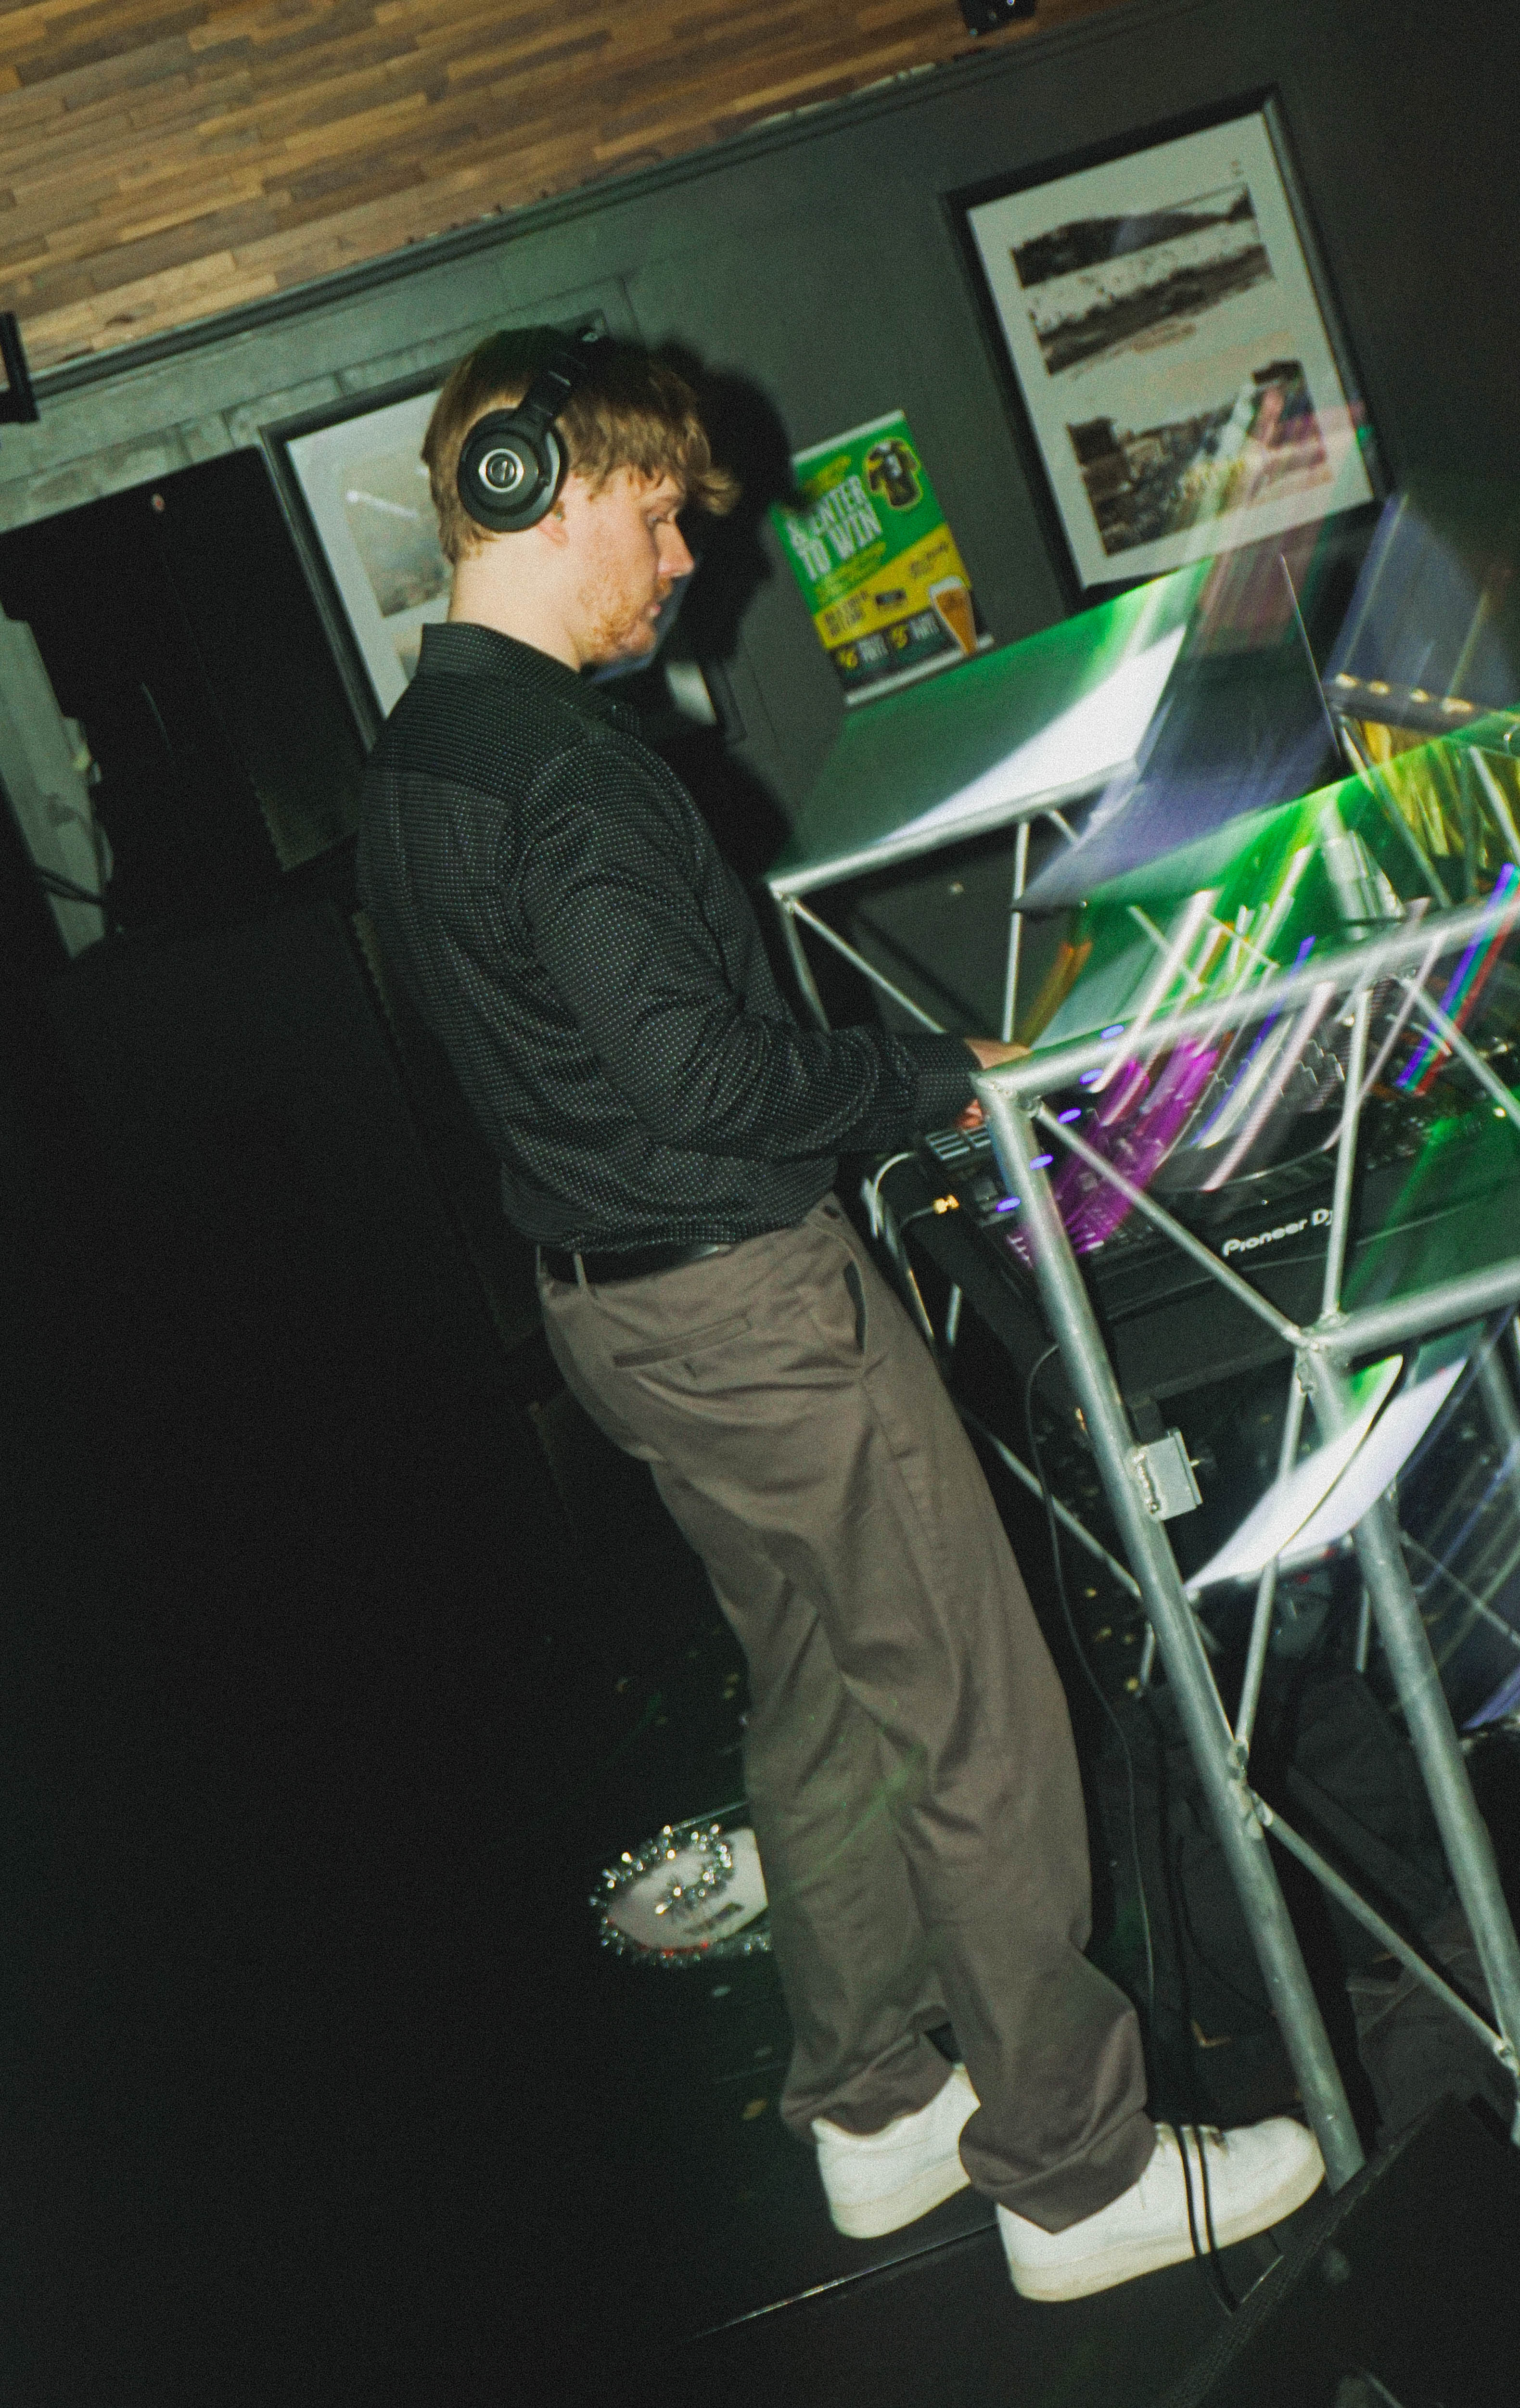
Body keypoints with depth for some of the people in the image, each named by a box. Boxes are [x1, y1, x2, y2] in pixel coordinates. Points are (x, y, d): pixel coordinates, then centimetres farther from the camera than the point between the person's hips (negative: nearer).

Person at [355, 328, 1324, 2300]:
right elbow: (697, 1074, -25)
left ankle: (877, 2112, 34)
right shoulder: (561, 762, -21)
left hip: (610, 1299, 10)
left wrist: (878, 1088, 17)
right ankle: (1075, 2172, 16)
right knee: (982, 1730, 2)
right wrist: (942, 1082, -10)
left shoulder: (407, 765, 11)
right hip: (748, 1299, -10)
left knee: (818, 1709, 20)